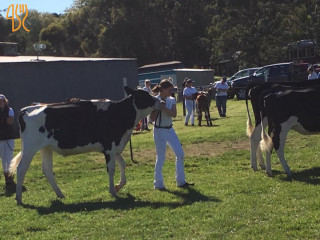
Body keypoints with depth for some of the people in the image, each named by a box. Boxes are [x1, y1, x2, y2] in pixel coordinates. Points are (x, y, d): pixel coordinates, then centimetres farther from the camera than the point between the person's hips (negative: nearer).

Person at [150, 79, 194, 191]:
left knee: (180, 154, 5)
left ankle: (181, 181, 16)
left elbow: (174, 114, -11)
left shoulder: (171, 100, 4)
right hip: (159, 131, -6)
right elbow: (152, 119, -14)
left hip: (170, 130, 6)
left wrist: (164, 107, -24)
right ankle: (158, 184, 10)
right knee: (160, 157, -2)